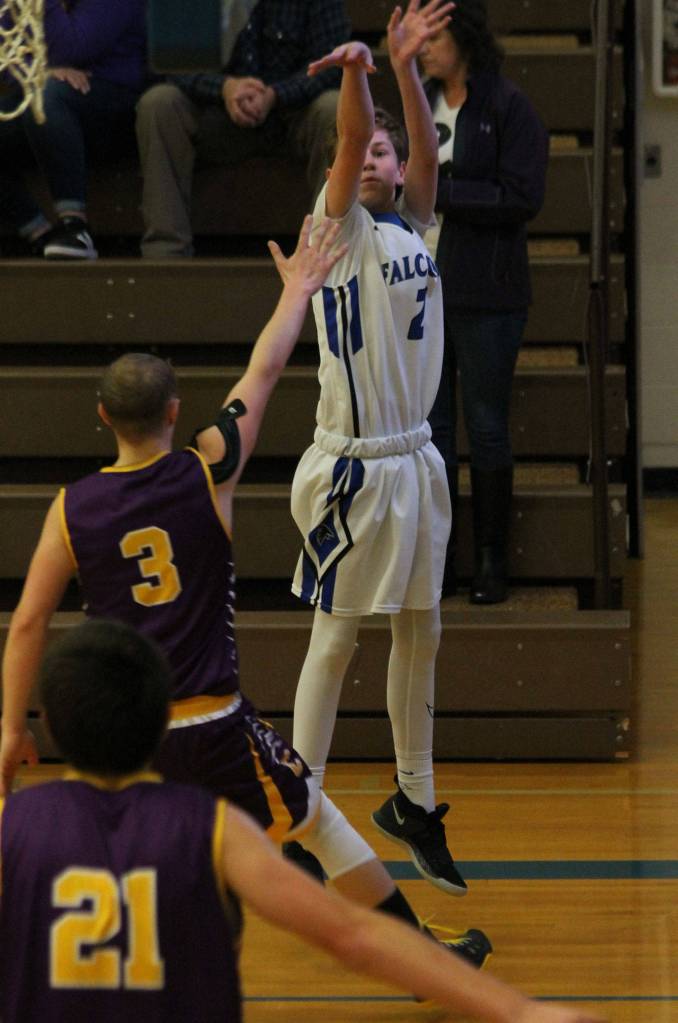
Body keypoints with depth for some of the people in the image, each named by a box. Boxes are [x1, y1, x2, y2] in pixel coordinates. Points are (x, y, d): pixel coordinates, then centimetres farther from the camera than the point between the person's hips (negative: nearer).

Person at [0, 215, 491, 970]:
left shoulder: (72, 508, -2)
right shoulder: (207, 473, -6)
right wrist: (298, 291, 23)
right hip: (212, 728, -1)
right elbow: (263, 372, 8)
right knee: (318, 822, 16)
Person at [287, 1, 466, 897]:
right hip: (353, 469, -6)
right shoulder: (340, 229, -4)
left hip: (416, 461, 6)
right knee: (336, 639, -3)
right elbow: (350, 143, -21)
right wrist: (356, 72, -38)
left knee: (419, 635, 12)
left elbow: (427, 151, -3)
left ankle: (413, 803, 23)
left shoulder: (413, 229, 11)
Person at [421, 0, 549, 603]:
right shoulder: (419, 105, 11)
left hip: (486, 295, -6)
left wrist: (436, 191, -16)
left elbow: (522, 198, -16)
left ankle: (492, 561, 10)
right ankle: (435, 562, 11)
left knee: (486, 428, 1)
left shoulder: (509, 109, -8)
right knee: (428, 427, 5)